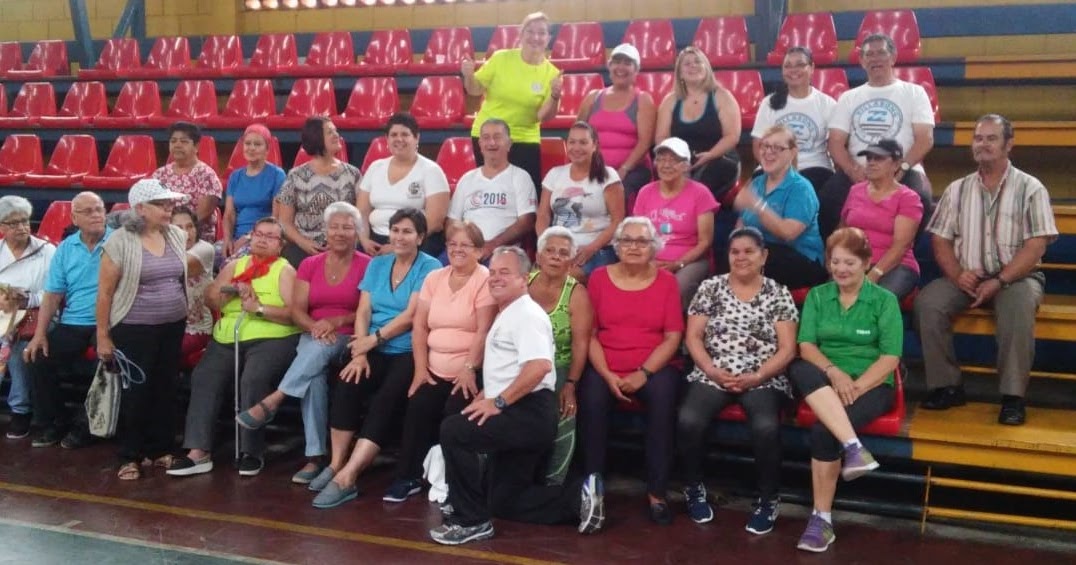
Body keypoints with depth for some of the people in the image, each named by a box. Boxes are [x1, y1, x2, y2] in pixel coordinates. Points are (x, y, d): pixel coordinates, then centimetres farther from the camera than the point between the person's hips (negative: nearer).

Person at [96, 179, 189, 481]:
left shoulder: (178, 236, 4)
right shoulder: (119, 242, -10)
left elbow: (189, 277, 15)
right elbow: (104, 293, -8)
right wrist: (103, 337, -9)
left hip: (173, 327, 4)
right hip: (134, 330, -4)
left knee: (166, 390, 11)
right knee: (135, 392, 3)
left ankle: (161, 449, 25)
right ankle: (130, 457, 16)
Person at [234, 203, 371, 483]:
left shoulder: (367, 266, 0)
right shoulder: (309, 264, 11)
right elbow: (297, 310, 4)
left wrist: (336, 321, -18)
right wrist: (315, 327, -17)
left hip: (348, 339, -2)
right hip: (312, 338, 2)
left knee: (318, 350, -37)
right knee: (314, 376, -31)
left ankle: (271, 402, -31)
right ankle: (315, 457, -32)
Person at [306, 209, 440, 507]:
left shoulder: (430, 267, -2)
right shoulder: (377, 264, 15)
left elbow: (411, 316, -11)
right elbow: (363, 311, 6)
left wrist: (375, 338, -14)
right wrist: (360, 353, -8)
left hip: (409, 353, -4)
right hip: (374, 351, 5)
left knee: (384, 401, -27)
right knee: (346, 387, -23)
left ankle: (347, 477, -28)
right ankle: (337, 464, -15)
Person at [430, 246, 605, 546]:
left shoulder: (526, 314, -13)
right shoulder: (506, 315, 20)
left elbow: (540, 365, -29)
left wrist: (498, 402, -24)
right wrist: (487, 394, 12)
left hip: (529, 414, -11)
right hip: (518, 416, 11)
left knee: (453, 430, -22)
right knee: (505, 501, 12)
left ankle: (471, 520, -12)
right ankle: (578, 496, 14)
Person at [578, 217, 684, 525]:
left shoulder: (666, 281, 5)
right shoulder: (599, 277, 6)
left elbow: (673, 337, -1)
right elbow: (589, 334, 3)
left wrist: (643, 373, -13)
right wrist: (607, 375, -11)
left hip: (654, 368, 0)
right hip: (605, 369, 1)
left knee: (664, 398, -31)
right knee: (591, 398, -30)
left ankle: (657, 494, -21)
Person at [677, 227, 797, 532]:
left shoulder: (778, 294, 5)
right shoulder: (710, 287, 8)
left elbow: (787, 349, -1)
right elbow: (692, 337, 5)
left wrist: (756, 377, -14)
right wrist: (712, 371, -11)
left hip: (763, 380, -1)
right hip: (712, 375, 1)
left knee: (766, 427, -32)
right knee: (689, 421, -28)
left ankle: (768, 499, -7)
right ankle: (694, 488, -1)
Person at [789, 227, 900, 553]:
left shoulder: (884, 300, 2)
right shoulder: (817, 296, 10)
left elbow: (890, 358, -5)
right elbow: (806, 346, 1)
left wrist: (856, 386, -18)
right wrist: (834, 373, -18)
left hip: (871, 384, -2)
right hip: (824, 380, 3)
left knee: (822, 430, -30)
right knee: (799, 369, -34)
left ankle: (822, 518, -18)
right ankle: (854, 447, -42)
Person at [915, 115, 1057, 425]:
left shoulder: (1030, 188, 0)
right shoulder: (957, 189, 11)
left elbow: (1035, 246, -8)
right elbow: (940, 240, 7)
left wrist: (1000, 281, -19)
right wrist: (957, 274, -12)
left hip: (1015, 276, -3)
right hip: (968, 277, 3)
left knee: (1019, 304, -36)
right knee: (928, 301, -25)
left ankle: (1013, 395, -25)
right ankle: (947, 385, -14)